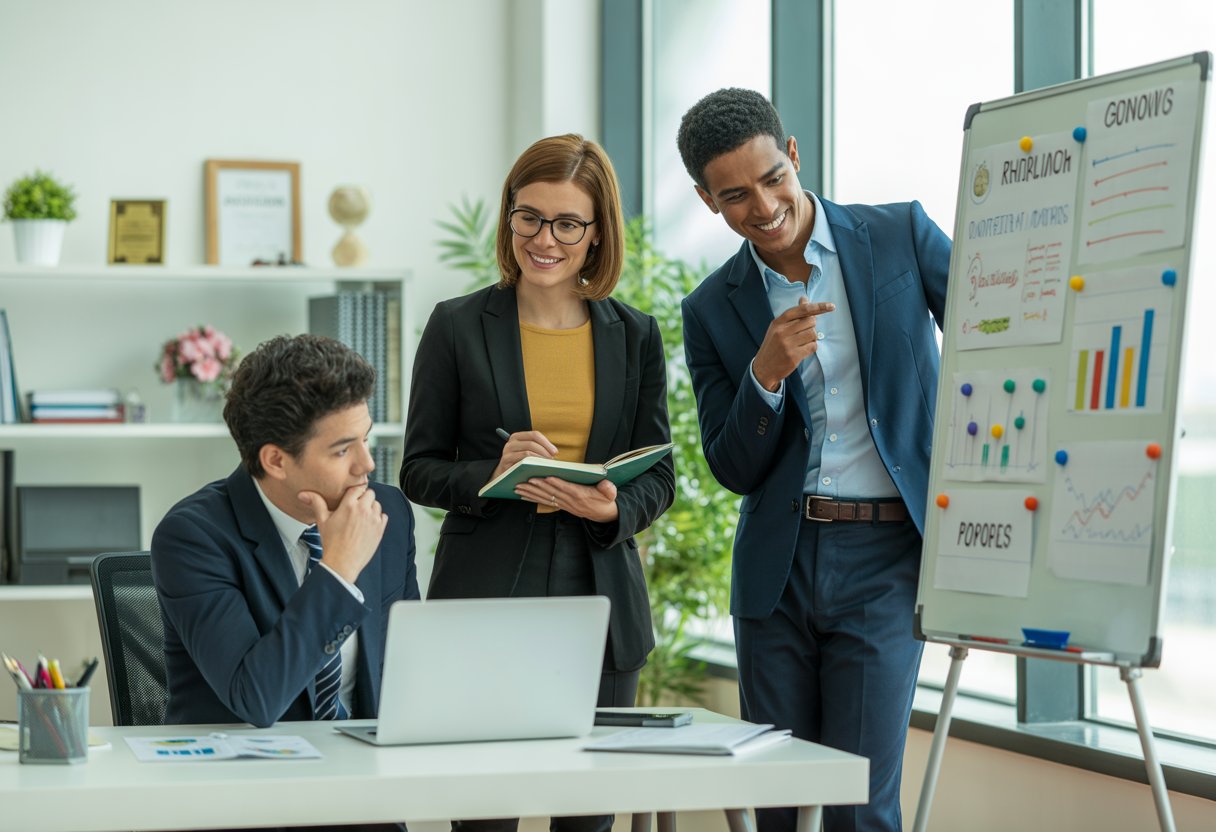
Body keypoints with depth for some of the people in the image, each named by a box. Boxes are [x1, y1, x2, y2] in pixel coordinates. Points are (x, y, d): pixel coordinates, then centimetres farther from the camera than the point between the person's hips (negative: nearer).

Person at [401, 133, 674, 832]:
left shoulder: (635, 336, 9)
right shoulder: (457, 327, 2)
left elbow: (659, 477, 9)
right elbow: (420, 471, 4)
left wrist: (612, 507, -13)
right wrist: (492, 477, -16)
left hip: (600, 603, 2)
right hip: (486, 601, -2)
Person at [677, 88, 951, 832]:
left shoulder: (903, 235, 0)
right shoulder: (712, 310, 5)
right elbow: (734, 470, 3)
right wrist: (766, 373, -15)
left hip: (886, 556, -3)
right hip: (779, 567, 3)